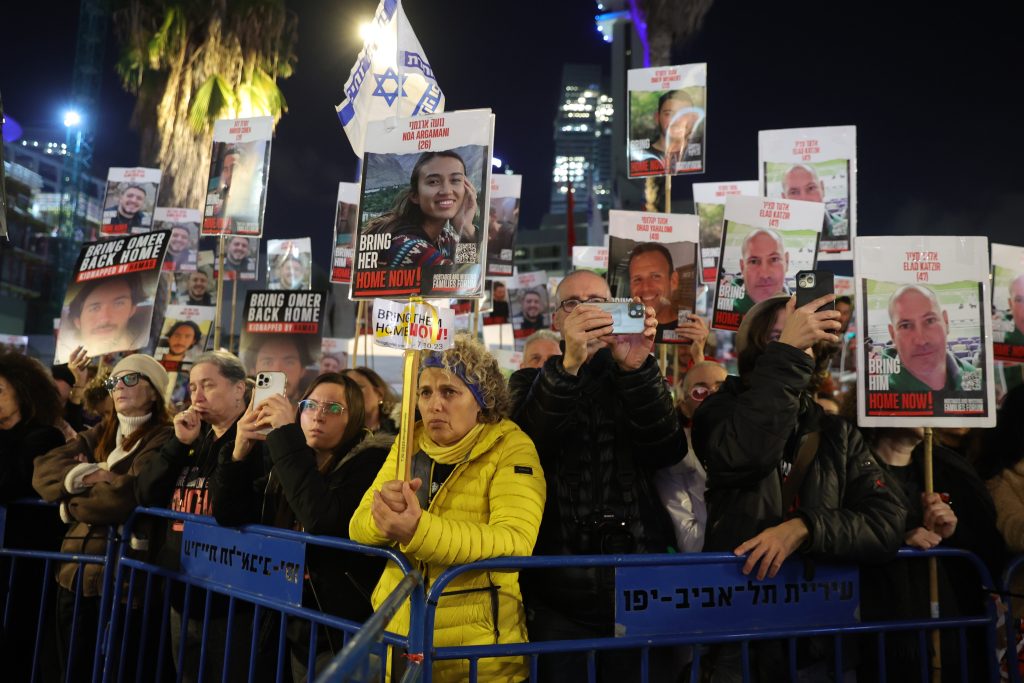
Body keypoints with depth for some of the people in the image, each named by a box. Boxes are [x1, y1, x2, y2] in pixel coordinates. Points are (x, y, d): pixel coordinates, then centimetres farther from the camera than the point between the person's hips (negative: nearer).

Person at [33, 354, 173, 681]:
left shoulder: (164, 438, -9)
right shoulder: (101, 434, 14)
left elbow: (125, 495, -21)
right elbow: (44, 468, 4)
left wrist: (70, 504, -4)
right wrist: (85, 474, -15)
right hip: (74, 570, 7)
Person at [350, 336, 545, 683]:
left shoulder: (511, 449, -10)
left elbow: (515, 541, -25)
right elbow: (359, 527, 0)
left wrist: (418, 530, -37)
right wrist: (385, 515, -24)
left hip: (476, 646, -4)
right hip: (398, 633, 5)